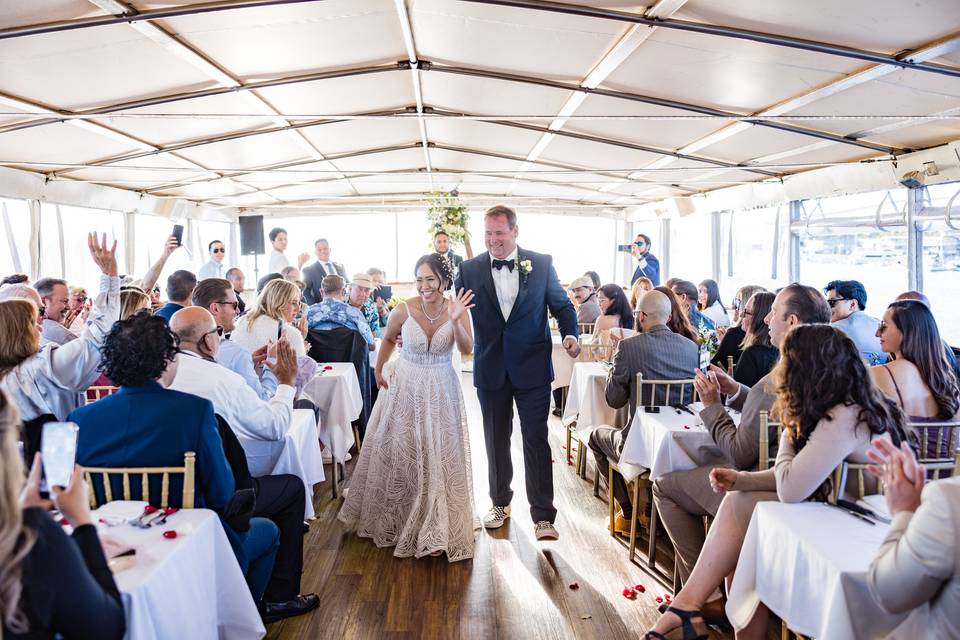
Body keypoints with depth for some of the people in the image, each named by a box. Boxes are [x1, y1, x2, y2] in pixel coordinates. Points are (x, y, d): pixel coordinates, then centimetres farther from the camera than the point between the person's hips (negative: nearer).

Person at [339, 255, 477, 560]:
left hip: (441, 391, 0)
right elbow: (388, 339, 8)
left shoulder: (457, 309, -12)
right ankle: (395, 519, 36)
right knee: (398, 452, 12)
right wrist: (378, 371, 12)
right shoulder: (404, 310, -12)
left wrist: (456, 321, -40)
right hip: (406, 387, 1)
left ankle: (435, 529, 18)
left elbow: (467, 349, -25)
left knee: (438, 456, 3)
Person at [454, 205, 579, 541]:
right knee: (496, 440, 15)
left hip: (532, 367, -2)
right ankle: (500, 503, 33)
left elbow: (562, 304, 5)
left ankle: (543, 516, 9)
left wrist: (570, 334, -14)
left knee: (536, 440, 0)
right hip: (491, 369, 2)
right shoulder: (470, 269, 0)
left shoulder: (541, 264, -1)